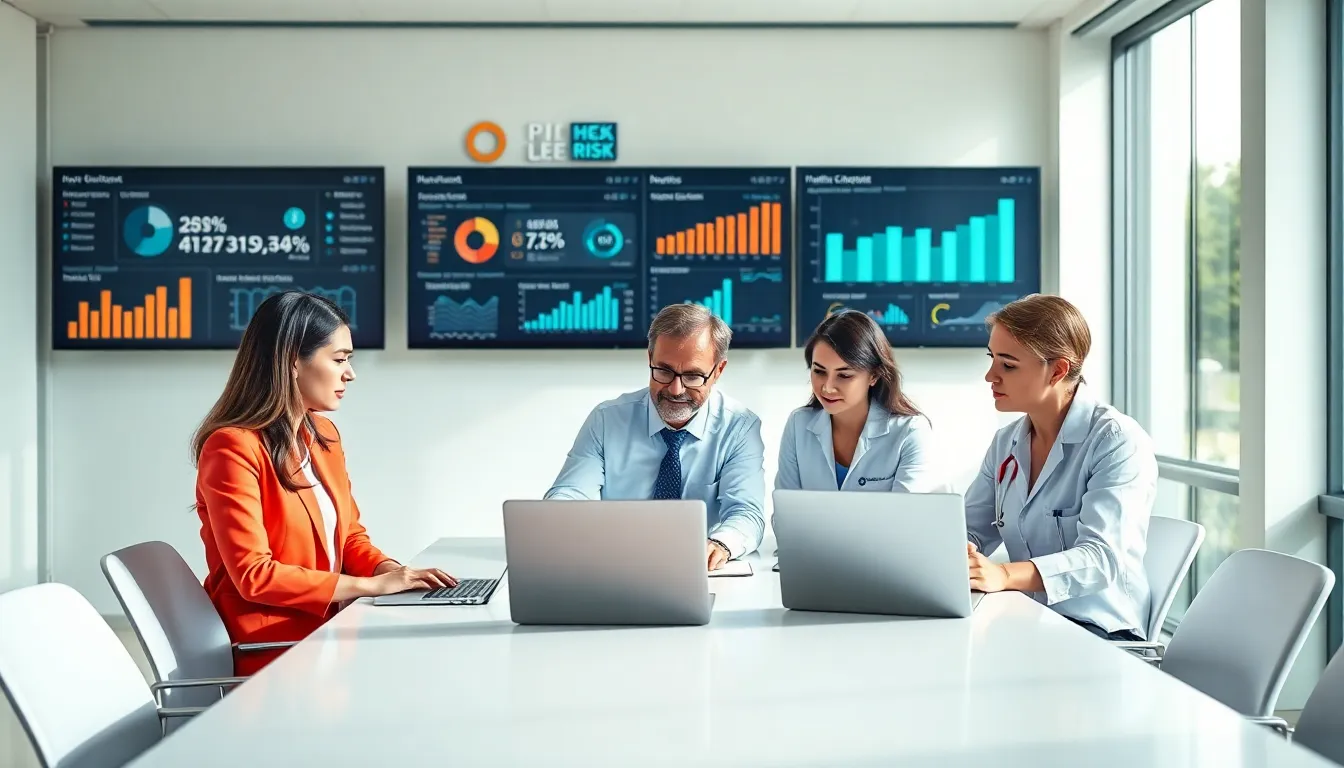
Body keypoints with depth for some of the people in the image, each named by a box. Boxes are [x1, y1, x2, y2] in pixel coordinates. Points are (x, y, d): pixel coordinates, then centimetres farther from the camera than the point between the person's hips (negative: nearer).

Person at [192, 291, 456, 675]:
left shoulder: (324, 435, 10)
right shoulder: (234, 448, -15)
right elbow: (254, 575, -19)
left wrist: (392, 571, -4)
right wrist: (371, 585, -17)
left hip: (325, 631, 7)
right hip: (268, 653, -7)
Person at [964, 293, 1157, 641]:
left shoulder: (1118, 442, -13)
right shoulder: (1006, 443, 9)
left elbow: (1103, 557, -25)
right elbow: (970, 531, 9)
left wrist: (1005, 575, -42)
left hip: (1100, 631, -6)